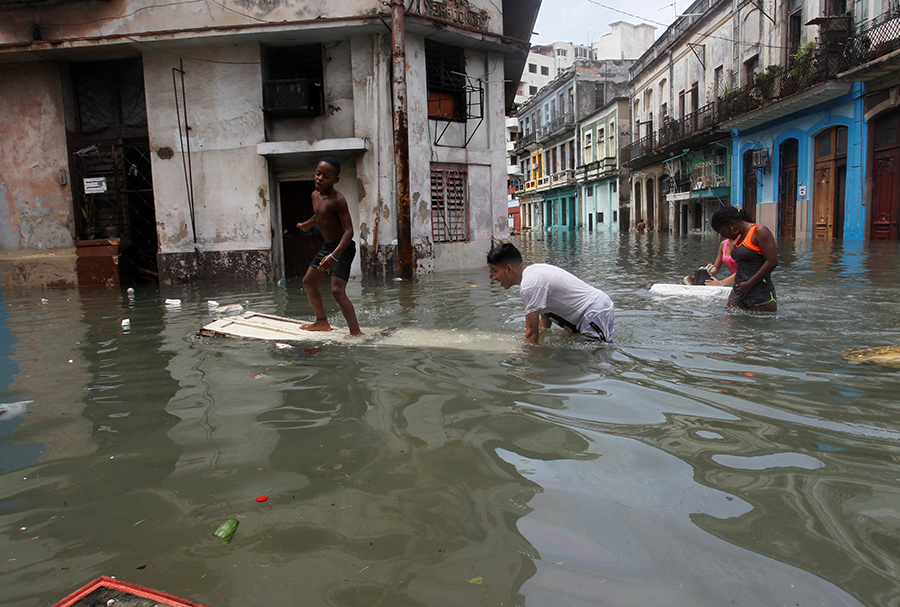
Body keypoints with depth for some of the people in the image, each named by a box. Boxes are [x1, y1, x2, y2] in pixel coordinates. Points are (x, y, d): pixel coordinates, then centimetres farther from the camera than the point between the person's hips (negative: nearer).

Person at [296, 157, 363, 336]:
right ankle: (322, 322, 34)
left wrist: (334, 256, -42)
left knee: (337, 290, -23)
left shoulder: (338, 200, -22)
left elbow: (349, 231, -30)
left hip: (343, 248, -10)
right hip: (327, 246, 10)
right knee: (308, 282, 19)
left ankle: (356, 332, -21)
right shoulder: (315, 195, 4)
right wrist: (305, 225, 48)